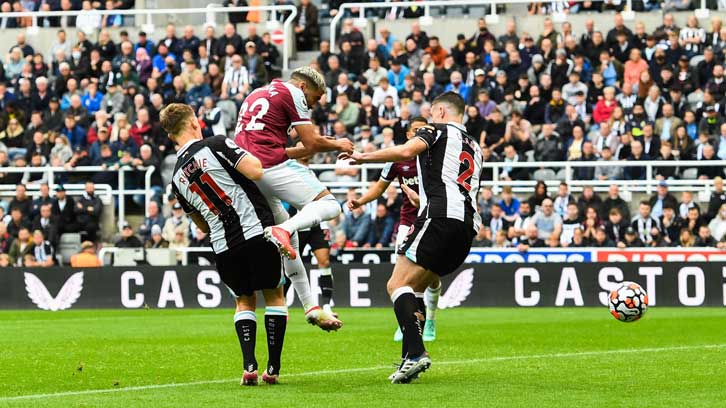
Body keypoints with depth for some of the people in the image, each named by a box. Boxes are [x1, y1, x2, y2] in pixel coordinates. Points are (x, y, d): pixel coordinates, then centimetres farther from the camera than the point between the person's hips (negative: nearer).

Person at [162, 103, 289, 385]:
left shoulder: (177, 179, 11)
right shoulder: (216, 145, -7)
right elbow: (255, 171, -15)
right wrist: (253, 156, 6)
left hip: (224, 246, 4)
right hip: (256, 231, -4)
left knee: (244, 301, 21)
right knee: (274, 296, 14)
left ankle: (249, 366, 3)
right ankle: (273, 368, 11)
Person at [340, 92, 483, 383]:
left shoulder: (437, 130, 8)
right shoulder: (475, 148, 31)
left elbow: (407, 151, -12)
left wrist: (364, 157, -3)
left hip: (441, 217, -8)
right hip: (468, 224, 8)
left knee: (398, 284, -12)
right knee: (413, 288, 17)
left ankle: (415, 353, -30)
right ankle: (410, 360, 8)